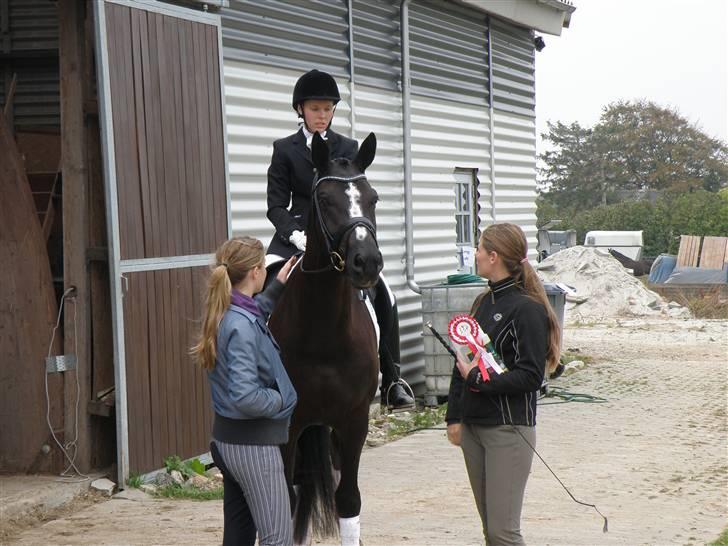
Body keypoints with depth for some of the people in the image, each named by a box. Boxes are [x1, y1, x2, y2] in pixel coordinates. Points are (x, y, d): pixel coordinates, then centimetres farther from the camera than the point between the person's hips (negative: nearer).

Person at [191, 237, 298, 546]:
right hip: (254, 444, -10)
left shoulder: (226, 314, 6)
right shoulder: (242, 326, -23)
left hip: (228, 438, 10)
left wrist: (277, 288, 31)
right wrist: (282, 399, -14)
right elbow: (246, 397, -30)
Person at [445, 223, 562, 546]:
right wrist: (454, 417, 8)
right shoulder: (483, 302, 12)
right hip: (473, 426, 8)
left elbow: (530, 376, -16)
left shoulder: (528, 309, -11)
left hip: (508, 429, -8)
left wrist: (479, 379, -16)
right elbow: (461, 363, 13)